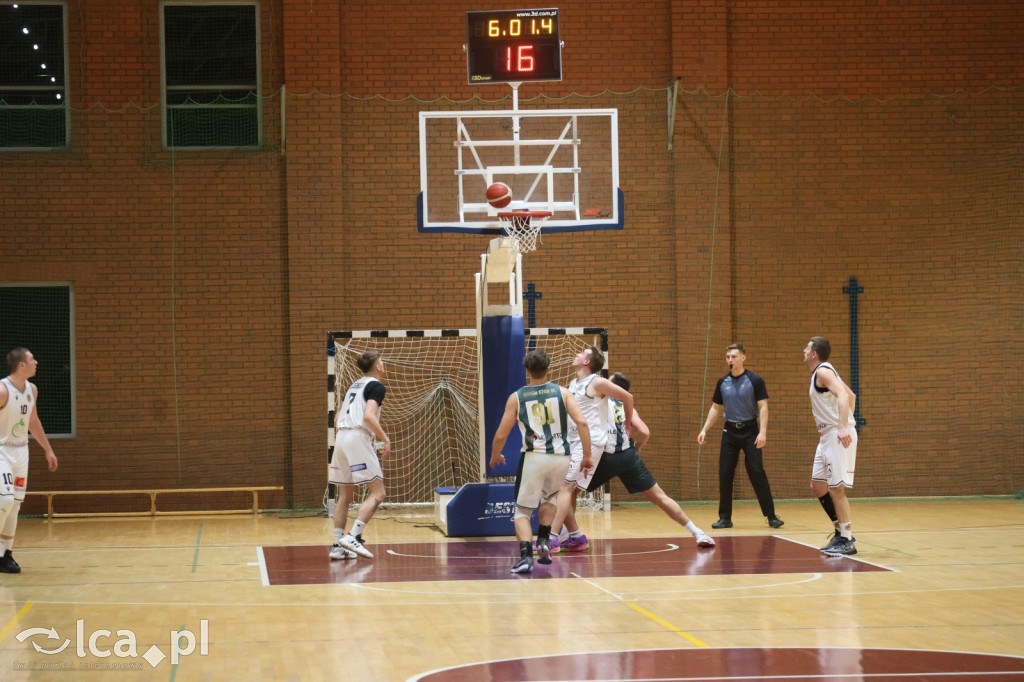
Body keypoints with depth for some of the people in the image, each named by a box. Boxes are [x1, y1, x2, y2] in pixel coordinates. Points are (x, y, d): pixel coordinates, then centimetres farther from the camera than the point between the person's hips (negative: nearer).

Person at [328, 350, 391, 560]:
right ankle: (353, 537, -18)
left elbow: (337, 419, 22)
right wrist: (385, 439, -12)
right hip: (359, 439, -8)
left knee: (344, 495, 12)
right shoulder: (377, 387, -3)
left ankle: (338, 545, 10)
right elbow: (368, 416, -17)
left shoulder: (353, 386, 21)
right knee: (377, 492, -5)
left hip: (341, 437, 8)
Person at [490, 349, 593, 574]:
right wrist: (587, 455, 2)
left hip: (534, 456, -3)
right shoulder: (562, 392, 8)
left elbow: (501, 435, 6)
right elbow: (582, 422, -4)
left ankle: (526, 556, -14)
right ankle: (543, 542, 18)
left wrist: (494, 457, 26)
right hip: (561, 457, 3)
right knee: (548, 498, 32)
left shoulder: (517, 397, 5)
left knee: (523, 511, 7)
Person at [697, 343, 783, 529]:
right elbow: (716, 408, 16)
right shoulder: (722, 383, 7)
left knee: (757, 473, -8)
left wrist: (762, 432, -19)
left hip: (750, 431, -4)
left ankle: (771, 516, -1)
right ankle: (725, 518, 9)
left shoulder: (754, 380, -6)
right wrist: (705, 429, 7)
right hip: (730, 432, 4)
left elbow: (763, 407, -9)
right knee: (725, 474, 1)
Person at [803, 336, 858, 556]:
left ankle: (847, 541, -5)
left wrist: (843, 427, -38)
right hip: (828, 436, 11)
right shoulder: (822, 373, 18)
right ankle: (841, 532, 18)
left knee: (836, 488, -9)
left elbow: (843, 395, -27)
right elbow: (851, 396, 27)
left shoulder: (823, 371, -12)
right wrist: (846, 422, 24)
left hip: (838, 436, -11)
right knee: (818, 485, 13)